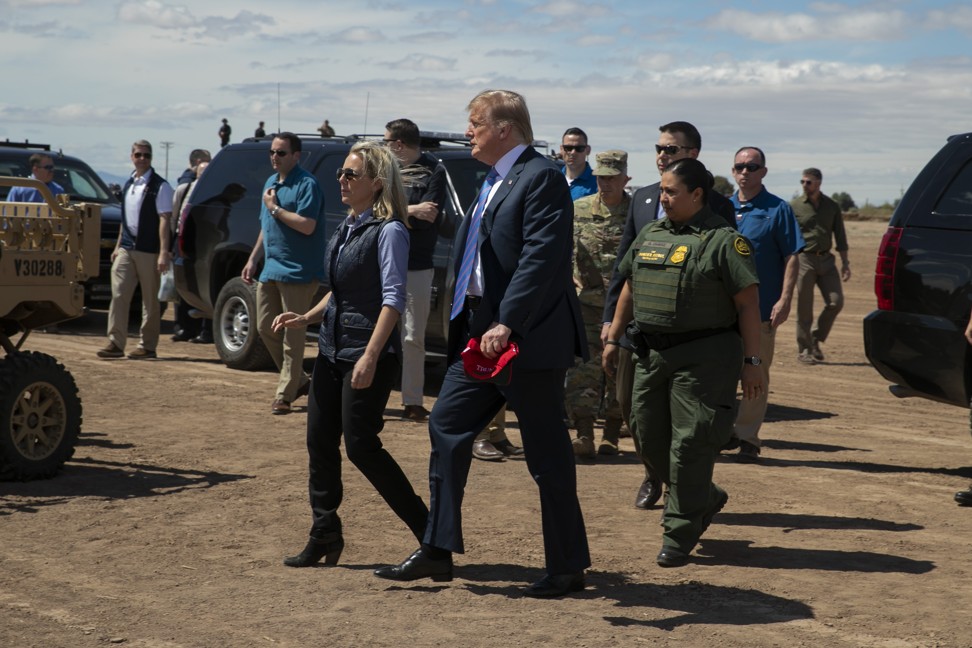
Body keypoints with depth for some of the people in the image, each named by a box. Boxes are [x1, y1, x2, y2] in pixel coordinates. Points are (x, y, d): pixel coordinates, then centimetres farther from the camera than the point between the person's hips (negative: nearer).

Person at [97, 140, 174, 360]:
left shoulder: (159, 186, -6)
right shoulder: (128, 185, 15)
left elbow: (164, 220, -12)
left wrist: (164, 252, -19)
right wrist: (118, 246, 18)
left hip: (148, 251, -6)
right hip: (126, 249, 6)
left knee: (150, 300, 2)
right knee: (118, 295, -2)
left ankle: (147, 346, 9)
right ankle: (116, 343, 0)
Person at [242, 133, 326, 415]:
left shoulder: (307, 184, -12)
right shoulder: (271, 183, 15)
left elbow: (307, 226, -22)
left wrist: (274, 208, -14)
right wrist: (253, 259, 16)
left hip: (297, 272, -9)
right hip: (270, 271, 9)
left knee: (292, 335, -4)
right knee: (265, 328, 11)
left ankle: (284, 395, 0)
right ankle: (299, 381, 25)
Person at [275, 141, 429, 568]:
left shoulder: (388, 231, -12)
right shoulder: (347, 228, 13)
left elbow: (393, 299, -19)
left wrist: (370, 357, -26)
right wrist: (306, 319, 9)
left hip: (368, 355, -9)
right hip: (332, 348, 9)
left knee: (361, 446, -8)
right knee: (320, 441, 8)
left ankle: (428, 532, 3)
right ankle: (324, 536, 18)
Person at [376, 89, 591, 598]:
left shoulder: (540, 177, -13)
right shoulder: (494, 181, 17)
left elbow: (542, 258, -22)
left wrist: (506, 324, -26)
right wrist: (471, 323, 16)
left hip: (530, 339, -10)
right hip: (481, 331, 10)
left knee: (547, 453, -1)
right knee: (446, 427, 7)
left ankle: (568, 567, 11)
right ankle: (438, 551, 14)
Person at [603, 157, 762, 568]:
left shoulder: (723, 241, -9)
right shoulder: (650, 236, 13)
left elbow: (748, 304, -11)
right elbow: (630, 289, 22)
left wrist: (751, 361, -14)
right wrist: (613, 338, 19)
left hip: (703, 358, -7)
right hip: (651, 354, 8)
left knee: (689, 444, -5)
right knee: (649, 436, 11)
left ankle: (679, 535, 5)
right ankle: (706, 499, 32)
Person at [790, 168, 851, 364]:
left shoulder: (832, 206, 9)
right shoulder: (794, 206, 0)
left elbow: (839, 236, 14)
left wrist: (845, 262, 10)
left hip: (826, 260, 3)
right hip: (804, 260, -3)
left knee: (836, 302, -6)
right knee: (804, 309, -1)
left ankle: (816, 339, 14)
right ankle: (803, 350, 9)